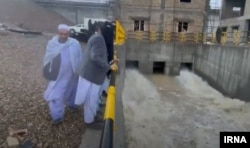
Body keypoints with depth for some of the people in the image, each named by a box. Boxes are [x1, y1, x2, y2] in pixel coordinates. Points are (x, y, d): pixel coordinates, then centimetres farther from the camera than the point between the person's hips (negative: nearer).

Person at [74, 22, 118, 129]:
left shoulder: (97, 38, 12)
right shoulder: (99, 39, -21)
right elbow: (95, 57, -30)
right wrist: (109, 66, -24)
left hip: (93, 73, 10)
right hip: (92, 74, -10)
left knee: (93, 97, 22)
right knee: (91, 98, 5)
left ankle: (92, 115, 40)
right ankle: (89, 121, 23)